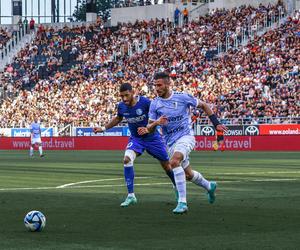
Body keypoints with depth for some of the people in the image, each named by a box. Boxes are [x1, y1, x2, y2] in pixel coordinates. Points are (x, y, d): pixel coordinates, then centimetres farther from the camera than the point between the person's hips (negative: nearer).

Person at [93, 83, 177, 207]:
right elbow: (118, 118, 14)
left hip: (152, 137, -3)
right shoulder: (121, 106, -8)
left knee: (166, 165, 6)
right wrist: (103, 128, 12)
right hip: (135, 139, 3)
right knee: (127, 159, -24)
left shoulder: (145, 102, -24)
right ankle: (131, 195, -18)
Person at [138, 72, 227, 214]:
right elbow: (150, 127, 1)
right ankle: (209, 186, 48)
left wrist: (216, 124, 3)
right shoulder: (155, 104, 0)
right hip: (170, 142, 5)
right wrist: (155, 123, -23)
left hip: (186, 136, -5)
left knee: (174, 161, -33)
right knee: (189, 174, 15)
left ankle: (182, 202, -32)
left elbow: (203, 106, 6)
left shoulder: (182, 97, -7)